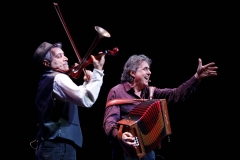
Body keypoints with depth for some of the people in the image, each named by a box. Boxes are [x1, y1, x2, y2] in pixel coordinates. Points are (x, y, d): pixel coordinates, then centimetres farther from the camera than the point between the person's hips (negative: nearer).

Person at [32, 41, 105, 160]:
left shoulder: (46, 80, 19)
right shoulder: (58, 78, -11)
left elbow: (78, 97, 30)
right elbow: (86, 100, -25)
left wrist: (87, 83, 14)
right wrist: (98, 71, -18)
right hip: (59, 147, -10)